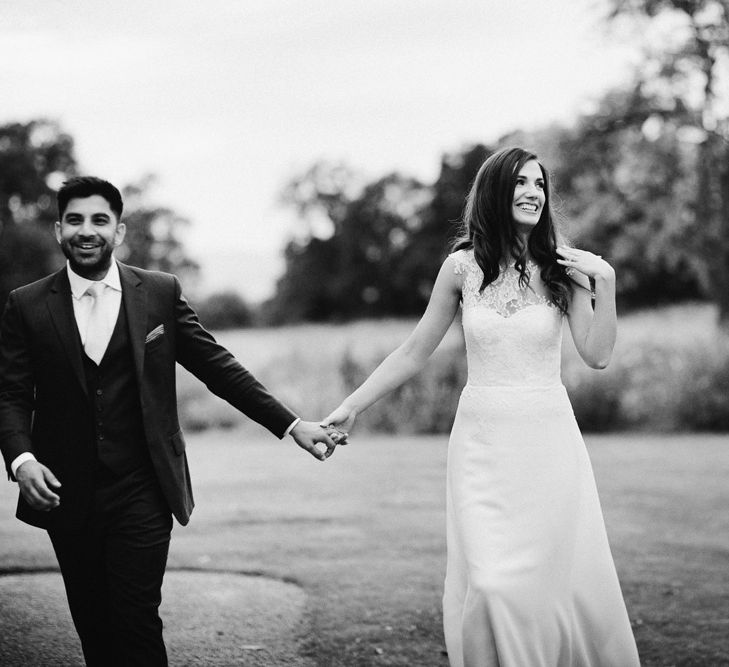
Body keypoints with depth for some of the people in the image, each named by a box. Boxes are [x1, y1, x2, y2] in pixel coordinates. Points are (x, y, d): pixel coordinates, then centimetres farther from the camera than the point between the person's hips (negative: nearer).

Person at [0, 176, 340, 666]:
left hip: (141, 492, -1)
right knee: (92, 625, 7)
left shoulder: (161, 293, 3)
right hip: (67, 494, 1)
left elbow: (217, 366, 6)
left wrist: (290, 424, 1)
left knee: (137, 621, -8)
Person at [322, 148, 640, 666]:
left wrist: (605, 282, -13)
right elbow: (415, 353, 9)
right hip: (483, 442, 0)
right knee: (491, 584, -10)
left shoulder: (562, 267, 1)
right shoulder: (463, 267, 1)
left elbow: (598, 355, -3)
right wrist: (352, 407, 9)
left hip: (548, 435, 0)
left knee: (563, 578, -1)